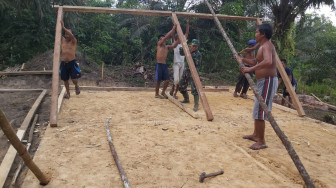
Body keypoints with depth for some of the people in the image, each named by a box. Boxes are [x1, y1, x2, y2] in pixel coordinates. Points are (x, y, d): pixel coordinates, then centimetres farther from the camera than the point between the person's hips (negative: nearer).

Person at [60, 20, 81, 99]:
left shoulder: (74, 41, -4)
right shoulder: (62, 40, 8)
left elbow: (71, 35, -24)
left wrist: (63, 27, -30)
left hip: (72, 63, -4)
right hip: (63, 63, 4)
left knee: (74, 79, -12)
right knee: (65, 80, 11)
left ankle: (76, 86, 22)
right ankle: (68, 93, 29)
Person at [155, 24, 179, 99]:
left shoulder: (167, 47, 14)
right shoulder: (159, 44, -3)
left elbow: (174, 46, -3)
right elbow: (166, 36, -15)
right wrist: (173, 29, -14)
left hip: (164, 65, 6)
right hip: (159, 64, -6)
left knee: (167, 80, 2)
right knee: (158, 80, 1)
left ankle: (163, 92, 23)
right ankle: (156, 94, 16)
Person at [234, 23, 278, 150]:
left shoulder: (267, 46, -15)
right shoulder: (263, 46, 16)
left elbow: (268, 62, -36)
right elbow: (256, 62, 31)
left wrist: (251, 69, -37)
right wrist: (243, 59, 25)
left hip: (268, 81, -11)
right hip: (262, 81, 11)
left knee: (259, 111, -9)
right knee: (257, 109, 18)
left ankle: (261, 142, -2)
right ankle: (256, 135, 31)